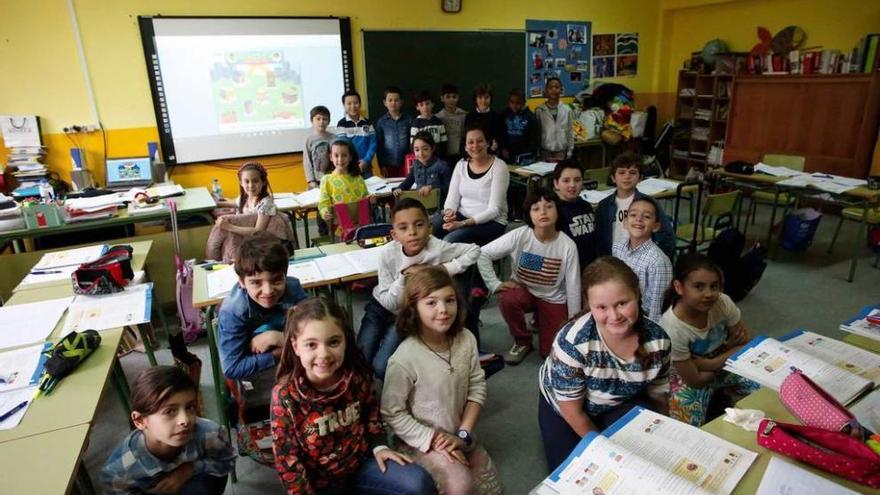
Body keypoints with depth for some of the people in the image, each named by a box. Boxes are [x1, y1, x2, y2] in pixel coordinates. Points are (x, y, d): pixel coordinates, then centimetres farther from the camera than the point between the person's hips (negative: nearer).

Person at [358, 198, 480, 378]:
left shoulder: (437, 247, -28)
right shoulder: (388, 253, -24)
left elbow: (474, 250, -19)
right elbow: (389, 303, -19)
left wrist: (443, 269, -29)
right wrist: (404, 277, -35)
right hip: (381, 308, 1)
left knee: (381, 367, -14)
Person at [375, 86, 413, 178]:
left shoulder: (408, 120, 0)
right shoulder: (381, 122, 2)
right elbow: (378, 145, 3)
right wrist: (381, 165, -1)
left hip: (406, 163, 0)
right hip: (389, 164, 1)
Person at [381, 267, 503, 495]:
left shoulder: (466, 340, -13)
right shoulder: (405, 358, -29)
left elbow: (477, 388, -4)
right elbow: (392, 413, -20)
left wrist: (464, 433, -10)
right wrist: (432, 440, -18)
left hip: (458, 435, 5)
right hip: (420, 440, -5)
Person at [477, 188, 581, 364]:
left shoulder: (568, 246, -18)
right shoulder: (519, 236, -20)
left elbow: (573, 287, -10)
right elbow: (483, 254, -17)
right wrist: (495, 284, -24)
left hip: (553, 299, 0)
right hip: (524, 291, 0)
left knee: (551, 353, -8)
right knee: (507, 299, -35)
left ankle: (540, 320, 28)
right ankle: (522, 342, -5)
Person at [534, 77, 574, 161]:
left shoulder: (567, 110, 1)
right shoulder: (539, 110, -3)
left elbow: (570, 132, 6)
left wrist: (569, 152, 4)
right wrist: (537, 153, -1)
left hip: (561, 151, 1)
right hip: (545, 151, -1)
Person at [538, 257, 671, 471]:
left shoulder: (658, 339, -23)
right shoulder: (572, 342, -37)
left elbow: (658, 395, -3)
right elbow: (572, 411, -22)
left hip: (620, 404, 3)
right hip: (562, 405, -2)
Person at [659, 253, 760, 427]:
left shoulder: (722, 302, -19)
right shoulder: (672, 328, -32)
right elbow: (695, 380, -22)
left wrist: (709, 363, -23)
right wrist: (729, 351, -13)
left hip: (725, 367, 5)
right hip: (688, 379, -4)